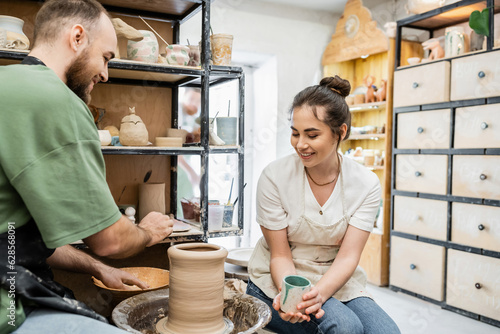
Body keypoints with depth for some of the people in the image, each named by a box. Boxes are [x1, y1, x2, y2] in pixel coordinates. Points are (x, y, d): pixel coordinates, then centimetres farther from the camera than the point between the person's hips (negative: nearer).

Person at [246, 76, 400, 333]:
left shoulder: (366, 184, -9)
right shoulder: (274, 176, -15)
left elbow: (348, 256, -13)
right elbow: (280, 254, -10)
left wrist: (318, 294, -31)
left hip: (336, 282, 3)